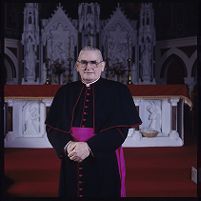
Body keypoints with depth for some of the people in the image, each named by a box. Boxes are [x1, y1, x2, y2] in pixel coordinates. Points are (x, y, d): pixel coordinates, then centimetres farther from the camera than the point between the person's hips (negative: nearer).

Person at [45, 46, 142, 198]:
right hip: (71, 164, 3)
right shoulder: (65, 92, 8)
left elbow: (121, 129, -10)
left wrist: (89, 146, -20)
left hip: (104, 164, -2)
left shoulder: (117, 91, -2)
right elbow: (52, 127, 3)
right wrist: (67, 145, -17)